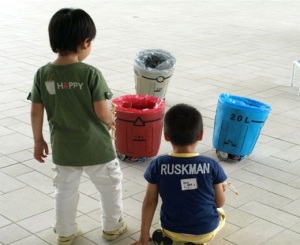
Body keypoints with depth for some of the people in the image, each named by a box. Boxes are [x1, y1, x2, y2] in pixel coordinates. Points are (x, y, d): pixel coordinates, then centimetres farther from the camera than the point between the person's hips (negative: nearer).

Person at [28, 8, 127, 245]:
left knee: (65, 190, 22)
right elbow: (102, 112, -18)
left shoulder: (43, 74, -9)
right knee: (110, 186, 20)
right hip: (95, 147, -3)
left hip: (63, 148, 3)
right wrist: (111, 122, 5)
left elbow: (36, 112, -3)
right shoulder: (91, 74, -20)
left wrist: (38, 140, 10)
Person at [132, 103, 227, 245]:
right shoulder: (211, 165, -18)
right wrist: (221, 188, 17)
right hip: (206, 231, -2)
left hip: (172, 230, 2)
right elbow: (219, 202, -7)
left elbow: (150, 202, -9)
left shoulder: (158, 165, -16)